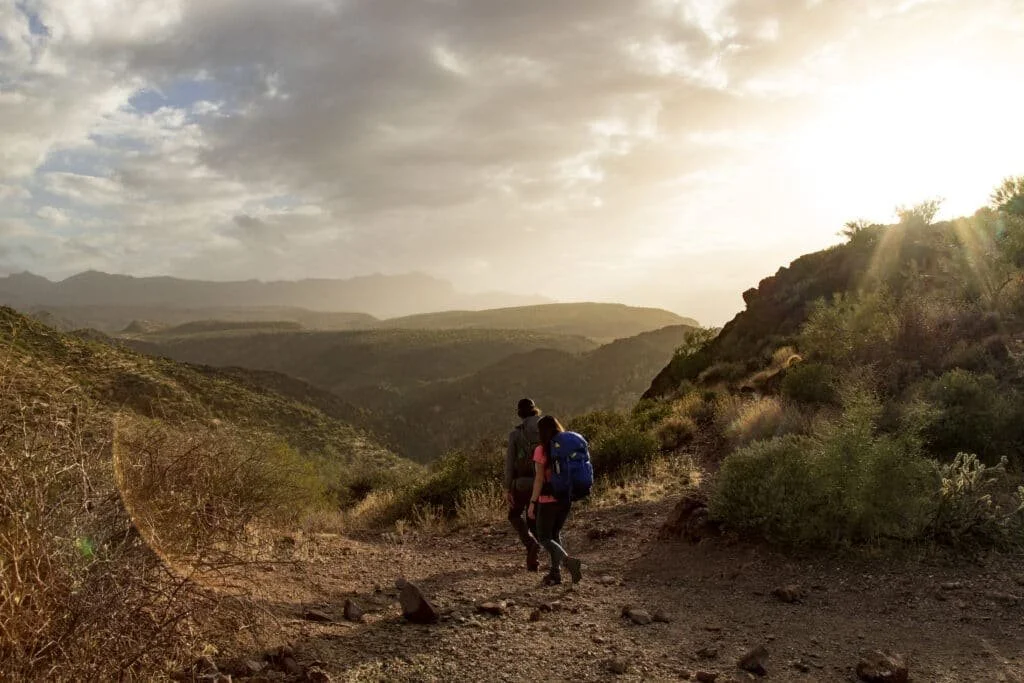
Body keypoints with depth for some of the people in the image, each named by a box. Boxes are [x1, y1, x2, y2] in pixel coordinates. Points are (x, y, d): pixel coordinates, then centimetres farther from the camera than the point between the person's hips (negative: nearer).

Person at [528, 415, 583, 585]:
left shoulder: (541, 450, -13)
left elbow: (539, 478, -15)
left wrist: (532, 502, -12)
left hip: (548, 500, -6)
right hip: (566, 499, 6)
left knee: (544, 537, 7)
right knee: (555, 534, 21)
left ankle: (568, 560, -16)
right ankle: (555, 572, 18)